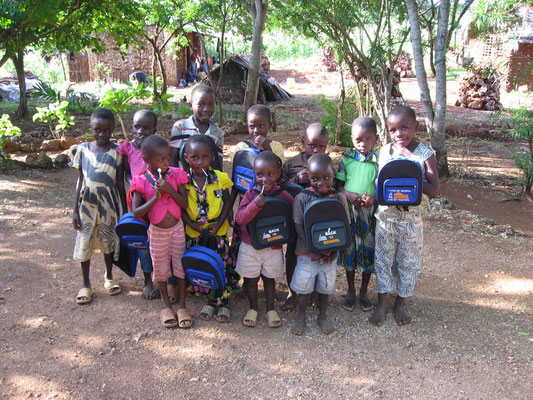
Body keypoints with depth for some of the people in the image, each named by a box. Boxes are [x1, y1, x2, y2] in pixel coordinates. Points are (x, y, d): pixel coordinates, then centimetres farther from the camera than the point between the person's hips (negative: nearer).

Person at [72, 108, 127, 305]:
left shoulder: (116, 152, -6)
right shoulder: (83, 149, -2)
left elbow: (119, 183, -1)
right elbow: (81, 180, 2)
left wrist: (123, 210, 0)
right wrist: (76, 209, 1)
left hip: (108, 204, -1)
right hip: (87, 204, 1)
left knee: (109, 243, 12)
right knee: (84, 243, 6)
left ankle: (109, 278, 34)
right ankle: (86, 284, 23)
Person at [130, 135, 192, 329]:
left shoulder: (175, 175, -8)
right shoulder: (141, 181, -13)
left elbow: (185, 204, -12)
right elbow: (136, 213, -16)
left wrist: (169, 189, -25)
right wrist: (155, 197, -24)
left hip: (177, 228, 1)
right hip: (157, 231, -1)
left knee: (180, 264, 9)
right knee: (161, 267, 12)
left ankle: (181, 304, 24)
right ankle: (166, 305, 30)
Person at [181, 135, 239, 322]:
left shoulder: (220, 178, -7)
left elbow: (227, 202, 0)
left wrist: (219, 223, -10)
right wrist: (191, 223, -14)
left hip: (218, 232, -1)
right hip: (194, 233, 1)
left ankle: (222, 302, 22)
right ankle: (210, 301, 29)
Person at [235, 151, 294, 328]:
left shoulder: (283, 196, -9)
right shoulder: (251, 194, -10)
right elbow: (240, 218, -19)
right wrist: (255, 205, -33)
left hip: (273, 247, 0)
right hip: (250, 246, 0)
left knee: (269, 278, 17)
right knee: (251, 279, 13)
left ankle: (270, 308, 34)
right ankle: (253, 307, 34)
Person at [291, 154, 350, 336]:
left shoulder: (339, 198, -6)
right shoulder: (302, 198, -11)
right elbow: (298, 226, -10)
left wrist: (334, 250, -13)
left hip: (329, 254, 2)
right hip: (307, 253, -1)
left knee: (325, 287, 17)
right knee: (304, 287, 10)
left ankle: (322, 316, 38)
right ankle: (301, 317, 32)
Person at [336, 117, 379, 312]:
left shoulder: (379, 159, -6)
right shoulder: (346, 158, -2)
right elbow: (338, 185, 2)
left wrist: (375, 197, -22)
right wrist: (349, 195, -17)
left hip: (371, 213, -1)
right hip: (349, 211, 1)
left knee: (368, 252, 10)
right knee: (349, 251, 12)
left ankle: (364, 291, 30)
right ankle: (351, 291, 30)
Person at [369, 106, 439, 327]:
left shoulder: (425, 153, -10)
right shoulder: (385, 151, -1)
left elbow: (434, 191, -13)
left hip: (411, 217, -2)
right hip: (385, 215, 2)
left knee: (408, 261, 12)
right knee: (383, 259, 12)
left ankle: (400, 303, 31)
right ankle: (381, 304, 28)